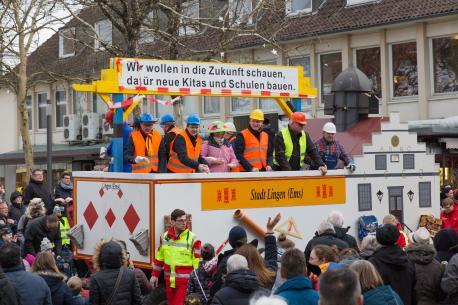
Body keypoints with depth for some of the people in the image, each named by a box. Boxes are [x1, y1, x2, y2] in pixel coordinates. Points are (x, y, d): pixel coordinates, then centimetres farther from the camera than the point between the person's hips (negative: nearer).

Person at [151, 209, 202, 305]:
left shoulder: (192, 239, -10)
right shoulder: (165, 237, 5)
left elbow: (198, 264, -8)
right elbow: (159, 258, 17)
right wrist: (155, 275, 17)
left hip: (185, 282, -5)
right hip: (169, 280, 5)